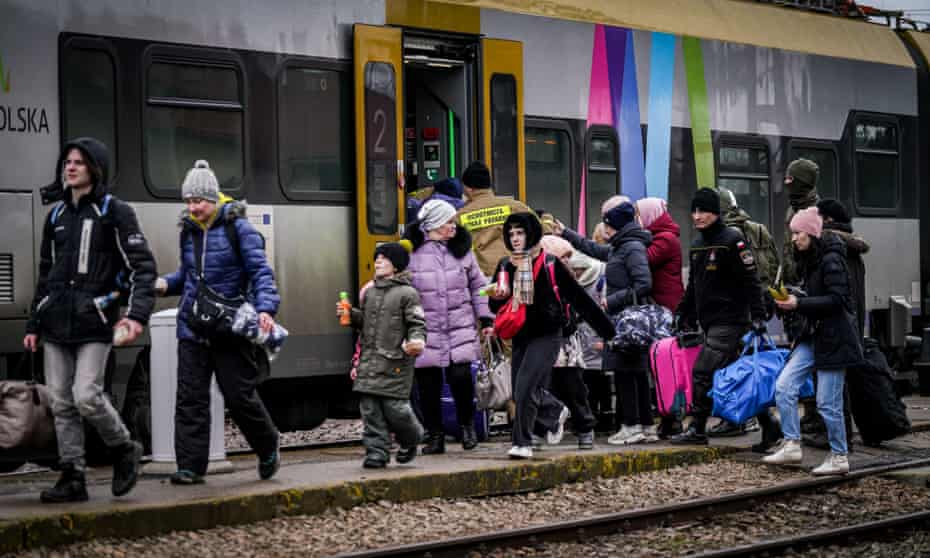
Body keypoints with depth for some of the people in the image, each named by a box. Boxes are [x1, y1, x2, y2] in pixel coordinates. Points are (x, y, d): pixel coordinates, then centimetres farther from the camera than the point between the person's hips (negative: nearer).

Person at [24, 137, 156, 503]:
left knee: (87, 396, -15)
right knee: (61, 403, 3)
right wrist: (33, 325, 19)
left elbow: (142, 267, -6)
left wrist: (137, 315, -20)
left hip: (93, 322, -6)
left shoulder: (114, 212, -2)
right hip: (56, 323, 6)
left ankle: (124, 450, 10)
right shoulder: (57, 215, 16)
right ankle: (72, 479, 9)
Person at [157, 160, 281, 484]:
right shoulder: (189, 231, 13)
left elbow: (260, 272, -9)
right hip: (193, 328, 5)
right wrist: (165, 284, 5)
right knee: (190, 399, -1)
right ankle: (191, 466, 2)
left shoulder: (238, 228, -5)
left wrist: (265, 308, -25)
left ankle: (268, 449, 25)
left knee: (239, 396, 0)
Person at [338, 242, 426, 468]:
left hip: (395, 360, -6)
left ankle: (411, 440, 21)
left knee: (394, 407, -7)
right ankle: (377, 451, 4)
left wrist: (417, 340, -24)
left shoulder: (407, 293, -2)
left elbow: (417, 324, -5)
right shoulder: (370, 292, 18)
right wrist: (350, 314, 8)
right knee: (370, 407, -1)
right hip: (369, 360, 6)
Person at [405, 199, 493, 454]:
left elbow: (478, 286, 15)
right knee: (428, 385, 3)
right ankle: (435, 435, 17)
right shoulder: (411, 252, -3)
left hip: (460, 330, 1)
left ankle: (467, 424, 14)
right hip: (426, 332, -1)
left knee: (461, 377, -11)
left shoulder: (462, 250, 8)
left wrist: (486, 319, 10)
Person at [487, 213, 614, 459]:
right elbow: (496, 308, 15)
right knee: (520, 392, 12)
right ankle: (556, 411, 41)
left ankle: (523, 443, -8)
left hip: (546, 336, -6)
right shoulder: (505, 266, 9)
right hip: (520, 336, 6)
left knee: (526, 388, -17)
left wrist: (605, 328, -2)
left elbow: (577, 296, -3)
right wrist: (496, 298, -11)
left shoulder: (549, 264, -5)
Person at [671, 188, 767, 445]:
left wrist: (758, 315, -19)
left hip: (729, 321, -8)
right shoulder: (697, 245, 15)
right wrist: (685, 317, 22)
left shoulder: (732, 241, -10)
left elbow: (750, 281, -13)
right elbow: (693, 286, 24)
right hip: (709, 322, 8)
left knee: (703, 372, -13)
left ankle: (697, 429, -9)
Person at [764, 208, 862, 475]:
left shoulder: (831, 259, -14)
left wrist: (799, 304, -21)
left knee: (828, 402, -3)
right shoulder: (808, 260, 14)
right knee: (783, 386, -2)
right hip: (813, 335, 9)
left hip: (834, 338, -9)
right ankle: (792, 446, 3)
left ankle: (839, 458, 10)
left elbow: (837, 299, -20)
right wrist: (790, 300, 6)